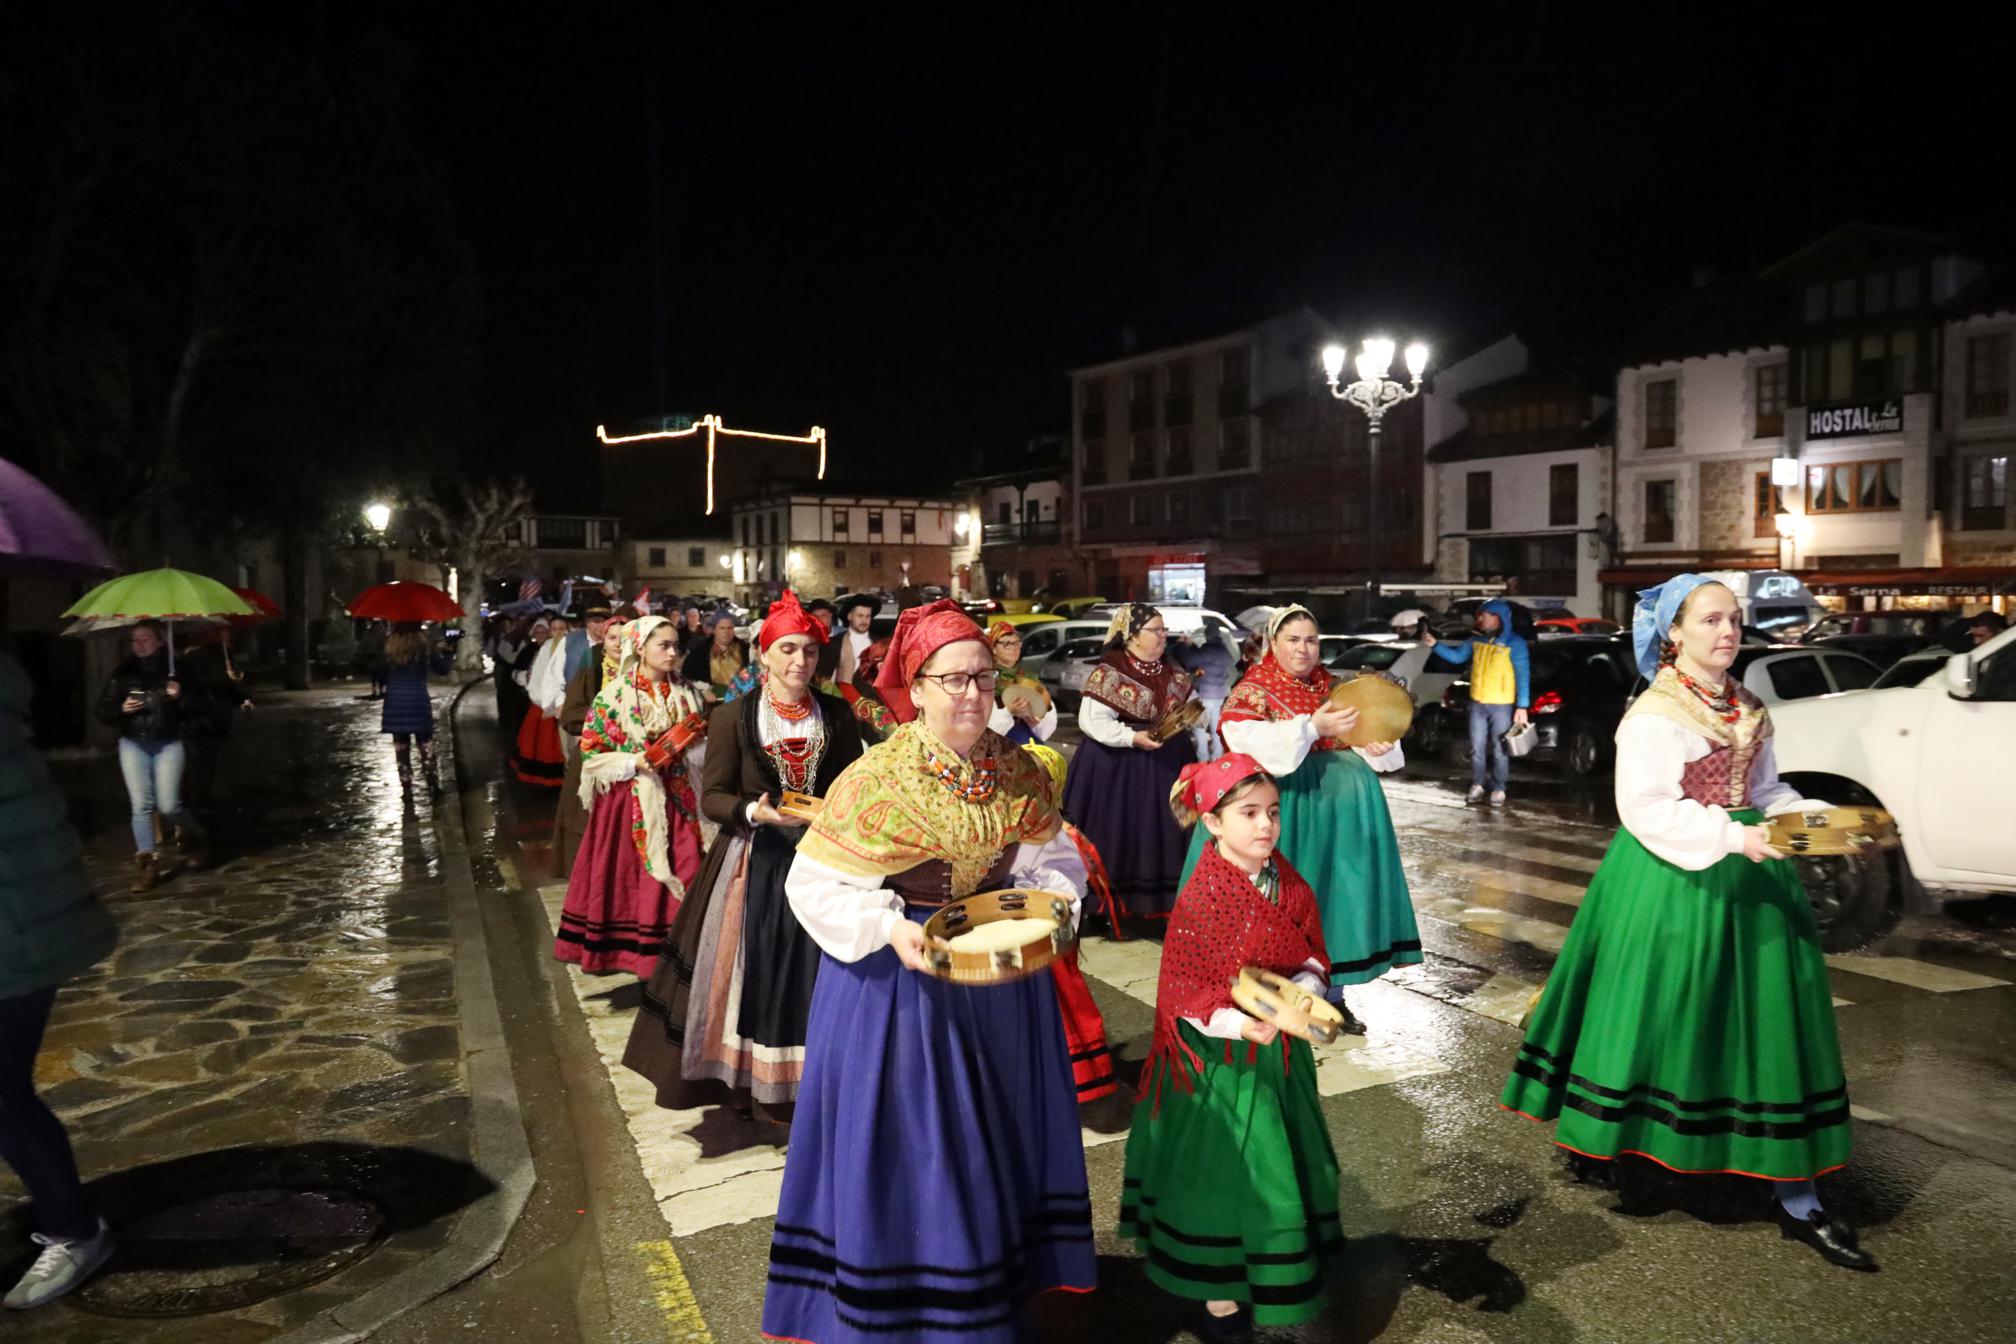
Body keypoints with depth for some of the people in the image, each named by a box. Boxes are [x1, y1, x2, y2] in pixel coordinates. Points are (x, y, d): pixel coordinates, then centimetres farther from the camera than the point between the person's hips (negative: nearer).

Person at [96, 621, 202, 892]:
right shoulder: (123, 672, 6)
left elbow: (197, 710, -1)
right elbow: (103, 712, 8)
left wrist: (179, 699, -20)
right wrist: (121, 709, -11)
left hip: (169, 743, -2)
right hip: (134, 744, 2)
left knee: (168, 805, -7)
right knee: (141, 804, -4)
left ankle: (191, 834, 25)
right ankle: (146, 861, 4)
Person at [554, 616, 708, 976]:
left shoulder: (686, 694, 6)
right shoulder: (613, 695, -5)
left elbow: (699, 748, 12)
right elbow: (591, 754, -5)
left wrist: (685, 752, -10)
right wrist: (638, 761, -17)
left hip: (675, 799, 3)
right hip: (626, 801, -3)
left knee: (677, 876, 0)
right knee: (623, 876, 3)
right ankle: (616, 945, 17)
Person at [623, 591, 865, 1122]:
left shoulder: (838, 714, 3)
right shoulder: (732, 716, -3)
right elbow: (712, 797, -3)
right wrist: (754, 812, -21)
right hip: (753, 861, -1)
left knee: (814, 974, 4)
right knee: (751, 972, 2)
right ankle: (745, 1078, 19)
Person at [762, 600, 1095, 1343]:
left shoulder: (1018, 772, -4)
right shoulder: (873, 779, -18)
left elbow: (1052, 860, 6)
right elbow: (814, 884, -15)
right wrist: (891, 929, -27)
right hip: (901, 977, -5)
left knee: (996, 1136, 17)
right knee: (908, 1147, 6)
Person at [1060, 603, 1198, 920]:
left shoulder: (1173, 673, 8)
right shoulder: (1109, 673, -12)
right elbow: (1091, 720, -17)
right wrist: (1133, 738, -24)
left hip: (1167, 762, 6)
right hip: (1119, 765, -6)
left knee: (1161, 833, 8)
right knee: (1123, 832, -3)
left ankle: (1160, 901, 17)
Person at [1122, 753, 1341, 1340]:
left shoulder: (1290, 886, -2)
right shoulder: (1200, 899, -20)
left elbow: (1313, 957, 5)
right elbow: (1185, 998, -18)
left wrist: (1302, 991, -16)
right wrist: (1241, 1026, -32)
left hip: (1281, 1051, 6)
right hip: (1220, 1057, -6)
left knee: (1283, 1165, 18)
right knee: (1223, 1170, 6)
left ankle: (1285, 1275, 39)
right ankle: (1220, 1295, 25)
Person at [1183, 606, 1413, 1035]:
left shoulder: (1333, 689, 12)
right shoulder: (1252, 690, -5)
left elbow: (1353, 738, 18)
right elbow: (1245, 739, -23)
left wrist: (1374, 746, -7)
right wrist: (1312, 727, -31)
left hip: (1336, 809, 5)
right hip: (1280, 806, -5)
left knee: (1333, 890, 5)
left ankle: (1332, 994, 17)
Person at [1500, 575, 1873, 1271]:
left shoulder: (1747, 711, 11)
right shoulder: (1653, 715, -12)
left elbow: (1766, 790, 18)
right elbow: (1647, 807, -19)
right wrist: (1730, 837, -26)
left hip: (1744, 875, 7)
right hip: (1672, 878, -7)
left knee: (1769, 1022, 6)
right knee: (1650, 1009, 3)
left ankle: (1797, 1201, 13)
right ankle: (1594, 1138, 27)